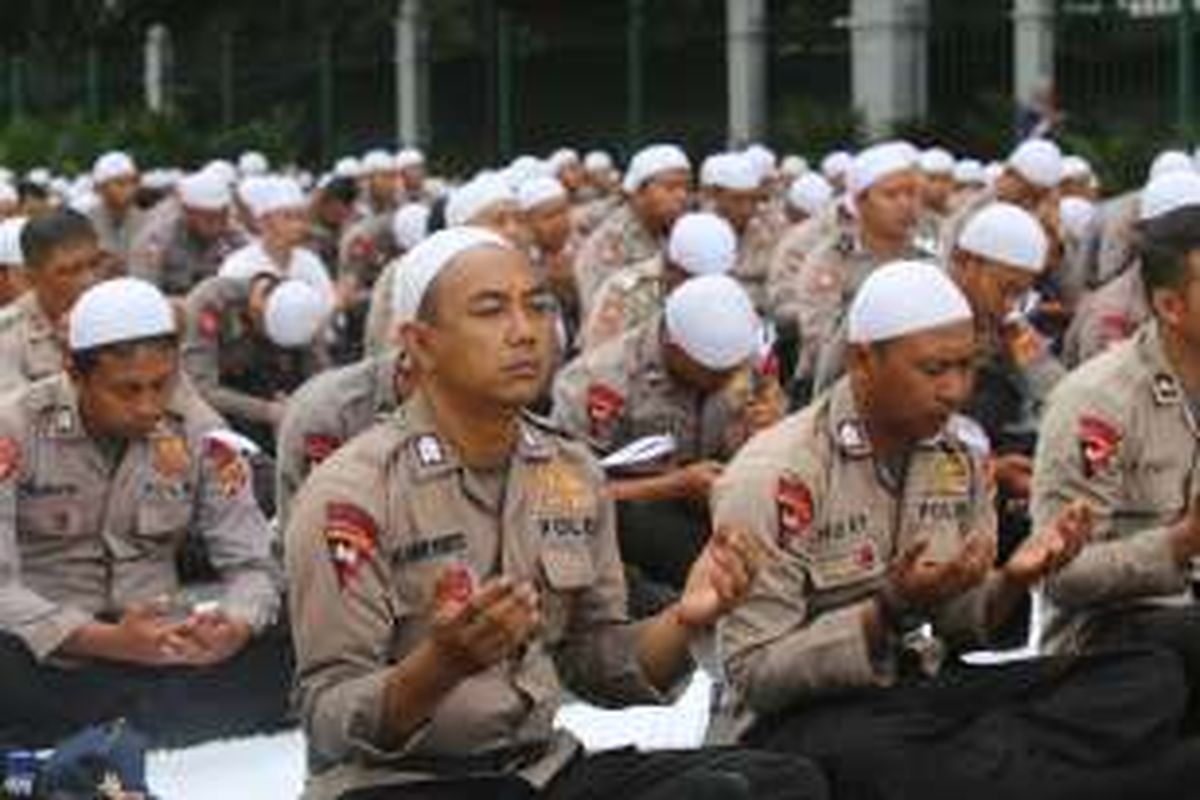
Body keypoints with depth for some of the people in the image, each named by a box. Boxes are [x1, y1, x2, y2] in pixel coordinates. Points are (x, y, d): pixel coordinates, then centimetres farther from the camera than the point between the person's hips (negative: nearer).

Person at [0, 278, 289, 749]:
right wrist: (107, 640, -32)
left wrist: (235, 630, -24)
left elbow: (251, 565, 1)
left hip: (161, 652, 3)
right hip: (50, 658, -3)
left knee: (282, 657, -22)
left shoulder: (196, 431, -1)